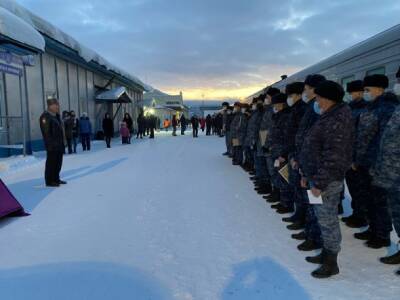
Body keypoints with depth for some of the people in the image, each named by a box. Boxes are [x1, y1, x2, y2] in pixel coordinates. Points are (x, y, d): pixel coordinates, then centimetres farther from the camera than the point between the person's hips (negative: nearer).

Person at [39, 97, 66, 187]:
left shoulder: (56, 116, 15)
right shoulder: (45, 116, -14)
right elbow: (46, 133, -19)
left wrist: (62, 143, 16)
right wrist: (50, 144, -22)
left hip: (59, 144, 10)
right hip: (52, 145, -9)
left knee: (58, 161, 15)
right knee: (51, 162, -3)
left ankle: (56, 179, 27)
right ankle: (49, 181, 6)